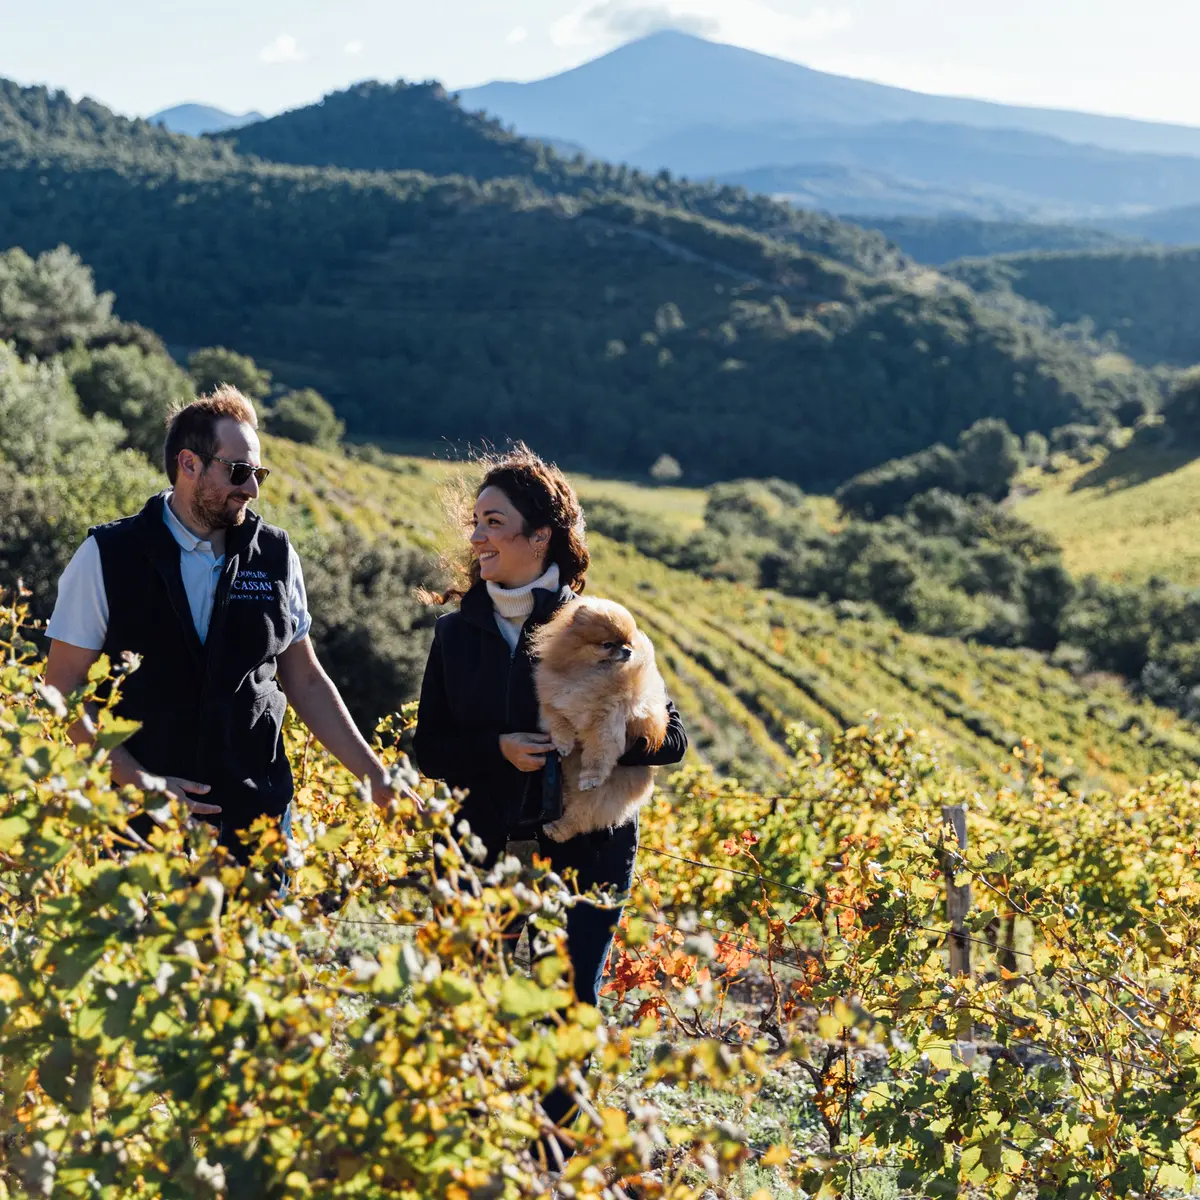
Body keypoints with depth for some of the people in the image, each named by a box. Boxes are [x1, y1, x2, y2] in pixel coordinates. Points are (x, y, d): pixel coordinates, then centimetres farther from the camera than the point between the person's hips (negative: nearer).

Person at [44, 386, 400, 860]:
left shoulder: (275, 555, 4)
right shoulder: (105, 557, -4)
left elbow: (305, 681, 12)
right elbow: (64, 689, -3)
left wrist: (376, 776, 5)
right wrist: (138, 780, -15)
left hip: (258, 820, 2)